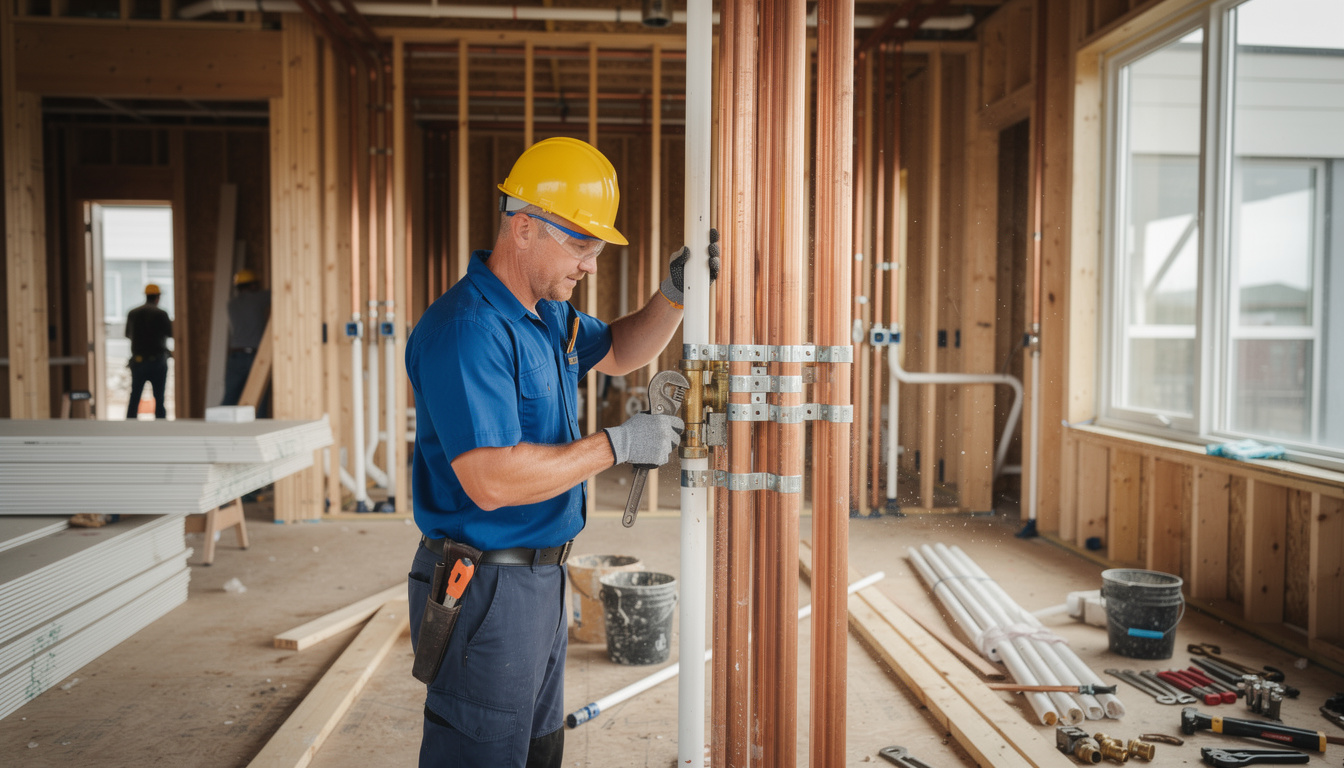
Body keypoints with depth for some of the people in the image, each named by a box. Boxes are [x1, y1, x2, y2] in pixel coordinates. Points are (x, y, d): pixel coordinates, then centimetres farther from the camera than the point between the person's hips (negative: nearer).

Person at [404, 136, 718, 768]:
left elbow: (618, 353, 25)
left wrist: (673, 294, 6)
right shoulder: (465, 330, -24)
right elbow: (492, 480, -31)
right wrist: (616, 445, -23)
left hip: (541, 575, 10)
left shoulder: (549, 313, 8)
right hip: (484, 589, -10)